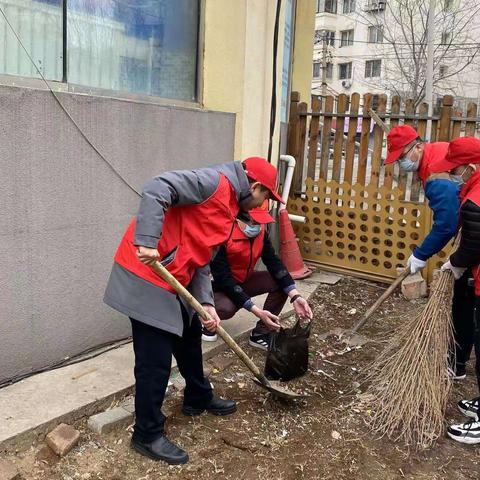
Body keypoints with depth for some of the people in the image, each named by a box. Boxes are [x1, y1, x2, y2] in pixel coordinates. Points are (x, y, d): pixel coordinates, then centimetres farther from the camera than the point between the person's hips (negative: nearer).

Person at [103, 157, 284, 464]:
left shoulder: (228, 212, 16)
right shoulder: (214, 182, -13)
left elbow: (201, 260, 12)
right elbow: (157, 190, -24)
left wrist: (206, 303, 1)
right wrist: (147, 242, -32)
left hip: (173, 280, 11)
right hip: (147, 276, -10)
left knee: (189, 338, 25)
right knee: (156, 360, -2)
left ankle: (198, 399, 46)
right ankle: (148, 435, 15)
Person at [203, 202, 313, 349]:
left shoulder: (260, 231, -12)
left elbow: (274, 262, -13)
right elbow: (224, 279, -33)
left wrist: (295, 296, -26)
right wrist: (257, 312, -37)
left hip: (243, 281, 7)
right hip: (218, 286, -6)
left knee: (281, 283, -13)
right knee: (227, 308, -38)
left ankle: (260, 333, -1)